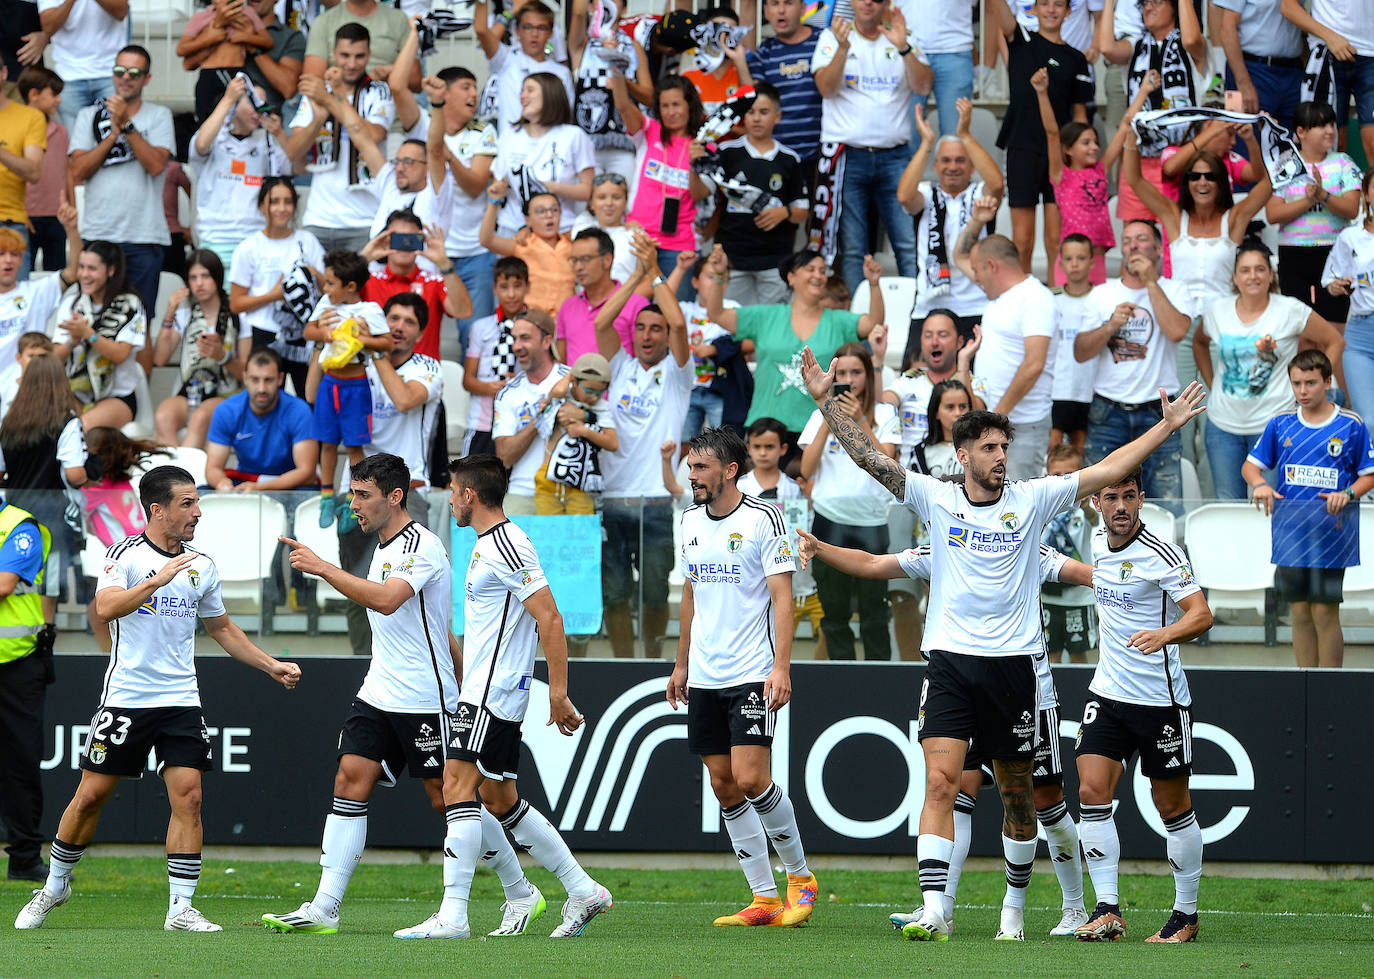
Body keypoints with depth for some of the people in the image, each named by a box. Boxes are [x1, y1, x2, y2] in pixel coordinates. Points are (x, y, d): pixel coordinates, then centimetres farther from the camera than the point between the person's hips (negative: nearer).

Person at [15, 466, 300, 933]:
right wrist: (157, 579, -35)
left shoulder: (201, 566, 9)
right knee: (90, 796, 2)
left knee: (188, 796, -9)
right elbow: (106, 608, -25)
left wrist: (271, 666, 17)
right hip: (125, 698, -4)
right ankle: (55, 886, 22)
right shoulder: (125, 556, -7)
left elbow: (223, 629, 23)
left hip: (181, 701, 4)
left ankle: (181, 908, -5)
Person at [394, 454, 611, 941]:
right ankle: (583, 891, 18)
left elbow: (550, 618, -20)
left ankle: (452, 915, -17)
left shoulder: (506, 546, -15)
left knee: (459, 788, -13)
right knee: (499, 799, 12)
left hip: (492, 694, -11)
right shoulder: (488, 544, 17)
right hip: (482, 693, 11)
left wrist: (558, 692, -22)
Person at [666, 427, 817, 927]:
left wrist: (781, 666, -19)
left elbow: (782, 597, -10)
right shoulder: (691, 521, 12)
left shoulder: (763, 519, -8)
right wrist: (682, 664, 22)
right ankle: (764, 898, 8)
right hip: (704, 677, 7)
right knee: (724, 786, 3)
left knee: (751, 778, -15)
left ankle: (799, 875, 6)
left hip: (753, 674, -7)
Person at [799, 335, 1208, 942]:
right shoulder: (935, 499, 3)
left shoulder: (1031, 500, 3)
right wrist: (826, 400, -7)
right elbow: (869, 458, 0)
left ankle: (1015, 903, 26)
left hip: (1013, 663, 1)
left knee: (1016, 791, 9)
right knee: (940, 782, -15)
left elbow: (1107, 471, 3)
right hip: (950, 659, -1)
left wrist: (1167, 427, -1)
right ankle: (934, 910, -20)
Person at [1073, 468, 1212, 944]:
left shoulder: (1161, 554, -16)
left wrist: (1164, 634, -42)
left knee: (1173, 806, 4)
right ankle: (1107, 911, -8)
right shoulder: (1098, 544, 4)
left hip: (1162, 699, -5)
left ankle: (1186, 912, 18)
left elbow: (1202, 614, -24)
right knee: (1092, 792, -9)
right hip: (1108, 691, 5)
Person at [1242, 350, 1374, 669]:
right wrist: (1260, 485, -8)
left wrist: (1347, 494, -15)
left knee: (1325, 612, -4)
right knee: (1300, 612, 5)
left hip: (1331, 531, -3)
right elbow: (1250, 465, 14)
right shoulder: (1280, 424, 7)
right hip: (1290, 531, 3)